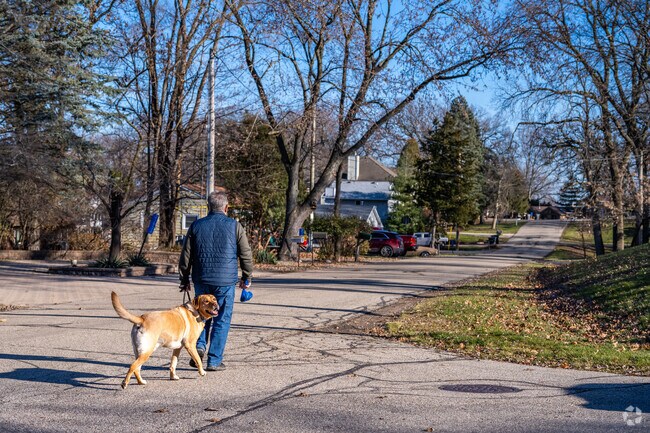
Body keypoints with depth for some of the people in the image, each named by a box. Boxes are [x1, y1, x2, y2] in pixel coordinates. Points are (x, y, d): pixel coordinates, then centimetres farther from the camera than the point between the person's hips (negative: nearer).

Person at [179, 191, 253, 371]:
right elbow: (246, 254, 1)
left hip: (201, 280, 2)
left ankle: (200, 345, 0)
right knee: (222, 320, 5)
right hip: (225, 281, -2)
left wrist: (184, 279, 16)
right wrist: (246, 278, 14)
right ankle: (214, 361, 6)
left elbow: (186, 255, 6)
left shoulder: (196, 226, 4)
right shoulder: (234, 226, -2)